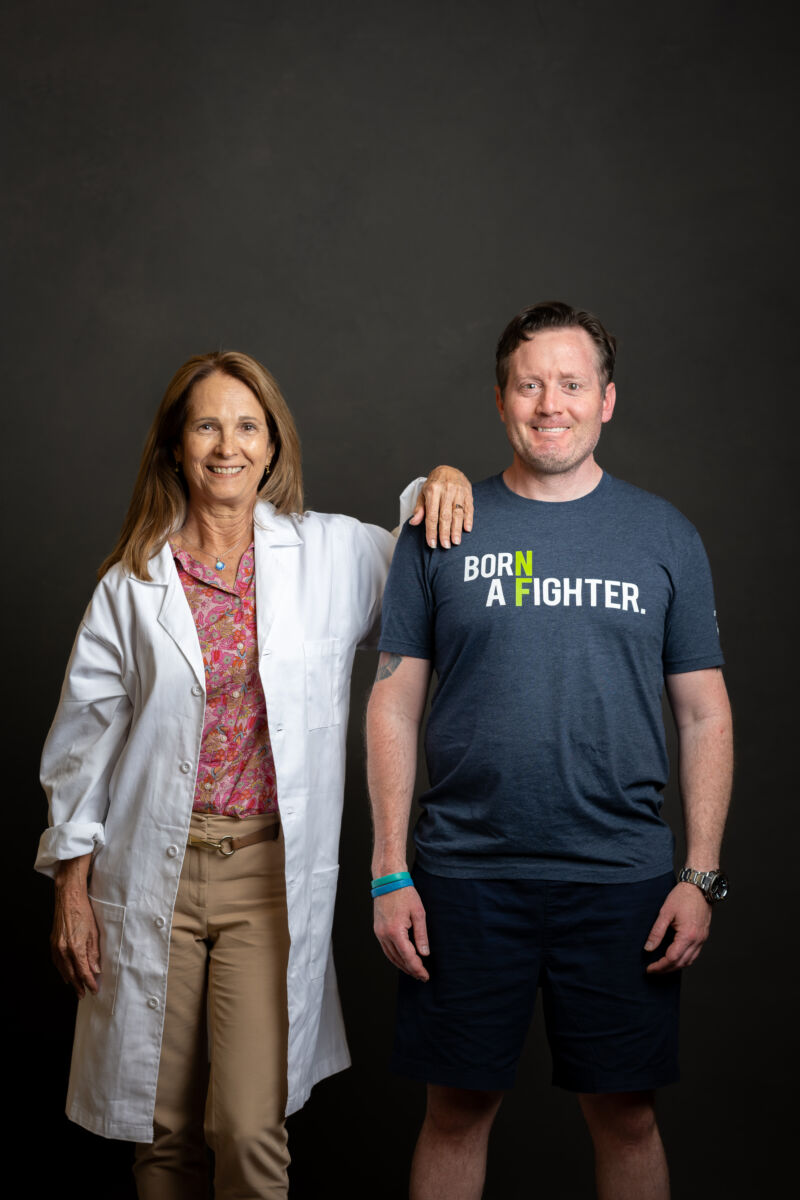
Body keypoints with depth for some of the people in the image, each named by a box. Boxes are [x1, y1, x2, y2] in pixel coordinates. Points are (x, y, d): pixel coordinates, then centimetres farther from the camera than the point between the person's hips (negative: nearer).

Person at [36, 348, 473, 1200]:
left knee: (250, 1128, -7)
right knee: (163, 1129, 9)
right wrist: (71, 884, 4)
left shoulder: (332, 554, 2)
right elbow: (85, 732, 6)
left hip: (271, 872, 0)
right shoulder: (133, 581, 2)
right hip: (155, 873, 1)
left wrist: (438, 486, -5)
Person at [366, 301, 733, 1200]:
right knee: (458, 1108, 9)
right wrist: (389, 874, -2)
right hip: (466, 874, 0)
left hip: (621, 879, 0)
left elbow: (705, 714, 6)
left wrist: (701, 876, -2)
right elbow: (394, 704, 4)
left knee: (624, 1115, 8)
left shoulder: (663, 536, 5)